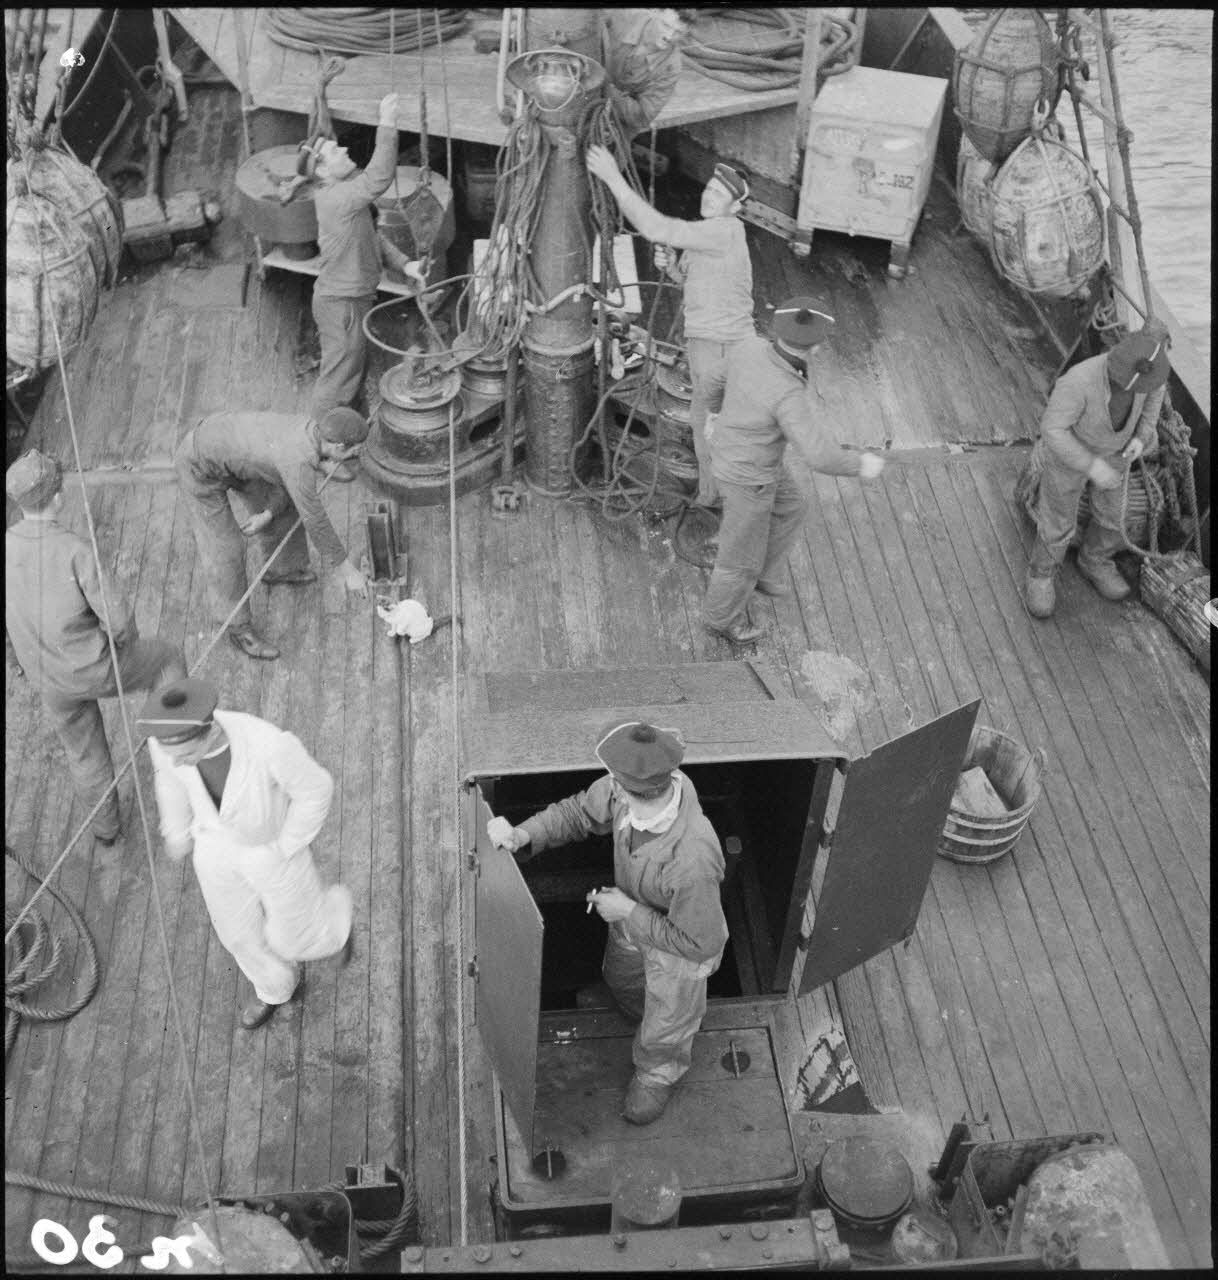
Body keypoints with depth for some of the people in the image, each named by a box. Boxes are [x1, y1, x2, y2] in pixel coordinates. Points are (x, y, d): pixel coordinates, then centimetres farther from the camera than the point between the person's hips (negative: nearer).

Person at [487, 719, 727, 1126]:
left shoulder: (692, 862, -49)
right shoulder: (620, 790, -31)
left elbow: (699, 943, -34)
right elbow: (578, 812, -11)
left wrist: (628, 912, -27)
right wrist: (523, 834, -26)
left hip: (679, 949, -6)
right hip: (633, 920, 6)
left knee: (664, 1029, 26)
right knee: (621, 981, 37)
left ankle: (659, 1074, 61)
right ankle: (640, 1012, 72)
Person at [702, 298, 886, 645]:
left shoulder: (750, 347, -17)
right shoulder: (788, 396, -39)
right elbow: (821, 458, -37)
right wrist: (861, 465, -19)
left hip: (738, 451, 8)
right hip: (748, 477, -8)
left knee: (790, 509, 29)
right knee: (744, 552, 16)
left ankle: (756, 573, 49)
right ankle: (722, 616, 41)